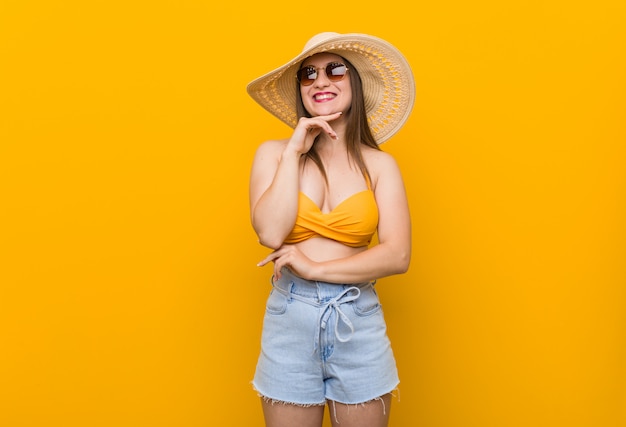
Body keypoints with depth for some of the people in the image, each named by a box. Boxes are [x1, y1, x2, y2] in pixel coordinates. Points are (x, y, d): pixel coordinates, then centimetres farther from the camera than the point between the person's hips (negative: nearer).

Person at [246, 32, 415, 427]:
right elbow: (270, 232, -14)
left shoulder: (380, 164, 0)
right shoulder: (273, 153, 1)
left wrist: (316, 268, -14)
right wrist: (295, 152, -11)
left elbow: (398, 255, -8)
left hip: (359, 320, 0)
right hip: (289, 318, 0)